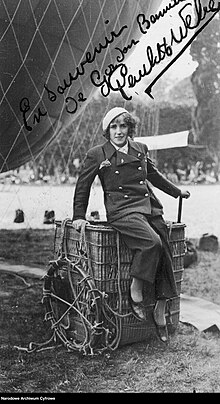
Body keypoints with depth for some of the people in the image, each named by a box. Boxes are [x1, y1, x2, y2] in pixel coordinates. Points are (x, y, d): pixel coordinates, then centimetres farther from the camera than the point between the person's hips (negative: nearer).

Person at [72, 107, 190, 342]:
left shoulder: (140, 149, 15)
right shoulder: (97, 155, 3)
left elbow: (154, 175, 29)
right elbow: (83, 186, 9)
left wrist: (177, 192, 37)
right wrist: (79, 215, 7)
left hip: (150, 208, 5)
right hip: (122, 211, -5)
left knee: (165, 254, -8)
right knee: (152, 242, -30)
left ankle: (160, 311, 6)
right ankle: (135, 292, -11)